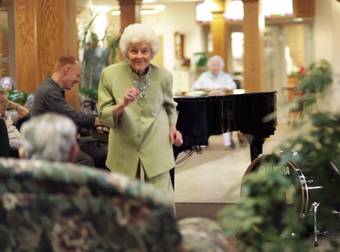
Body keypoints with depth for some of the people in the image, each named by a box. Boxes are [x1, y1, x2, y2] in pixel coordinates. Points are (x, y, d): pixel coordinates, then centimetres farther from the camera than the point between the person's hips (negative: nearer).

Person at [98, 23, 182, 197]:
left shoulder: (163, 76, -1)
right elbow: (104, 116, -6)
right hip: (124, 154, 0)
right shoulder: (110, 75, -6)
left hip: (156, 152, 0)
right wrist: (122, 104, -24)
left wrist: (172, 127, 2)